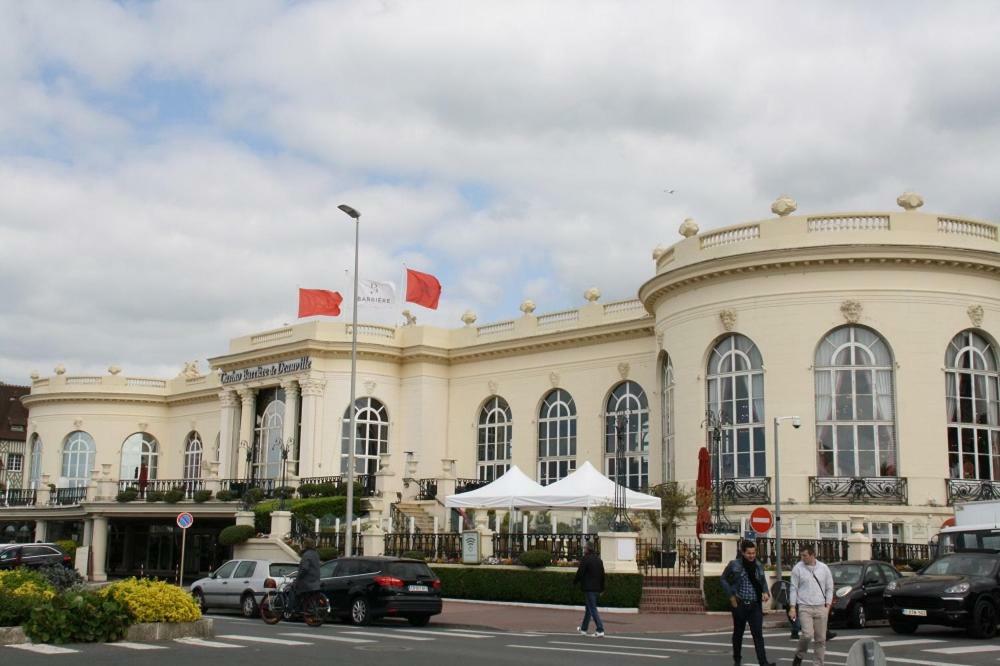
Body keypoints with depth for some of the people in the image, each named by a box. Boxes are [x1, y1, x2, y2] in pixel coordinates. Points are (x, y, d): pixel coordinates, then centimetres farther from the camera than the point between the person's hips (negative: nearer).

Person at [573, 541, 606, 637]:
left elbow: (579, 573, -14)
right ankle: (583, 628, 30)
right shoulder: (599, 559, 11)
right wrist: (602, 588, 20)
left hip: (588, 588, -8)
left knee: (593, 609, -7)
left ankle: (600, 630, -14)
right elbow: (602, 575, 15)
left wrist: (574, 581, 5)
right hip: (597, 588, 8)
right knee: (589, 608, 19)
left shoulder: (585, 559, -13)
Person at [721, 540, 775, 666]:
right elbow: (723, 579, 5)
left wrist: (765, 592, 0)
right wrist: (731, 596, -3)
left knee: (758, 634, -7)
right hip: (740, 604, -2)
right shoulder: (734, 565, -6)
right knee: (738, 633, 11)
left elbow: (763, 580, 19)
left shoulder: (758, 565, 5)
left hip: (755, 605, 2)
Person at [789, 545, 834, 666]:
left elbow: (829, 588, 11)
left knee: (820, 639, 3)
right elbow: (794, 589, 1)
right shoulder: (797, 568, -1)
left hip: (821, 607, 3)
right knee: (807, 634, -17)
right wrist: (793, 607, -4)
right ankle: (799, 655, 7)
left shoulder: (824, 568, 5)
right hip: (804, 607, -3)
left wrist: (827, 605, 3)